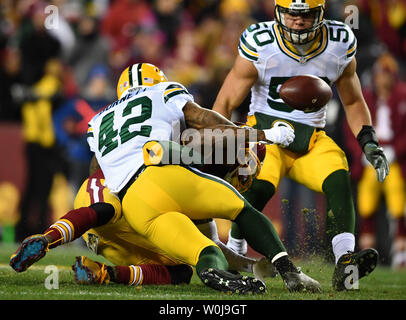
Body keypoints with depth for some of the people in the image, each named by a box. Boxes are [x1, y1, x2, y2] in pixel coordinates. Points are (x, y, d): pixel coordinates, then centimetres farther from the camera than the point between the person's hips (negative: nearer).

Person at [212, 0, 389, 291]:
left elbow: (353, 102, 14)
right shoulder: (259, 44, -12)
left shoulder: (340, 45, -2)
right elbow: (225, 103, -5)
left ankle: (345, 265, -37)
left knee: (338, 180, -26)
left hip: (312, 138, 3)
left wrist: (369, 142, 0)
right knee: (260, 186, -32)